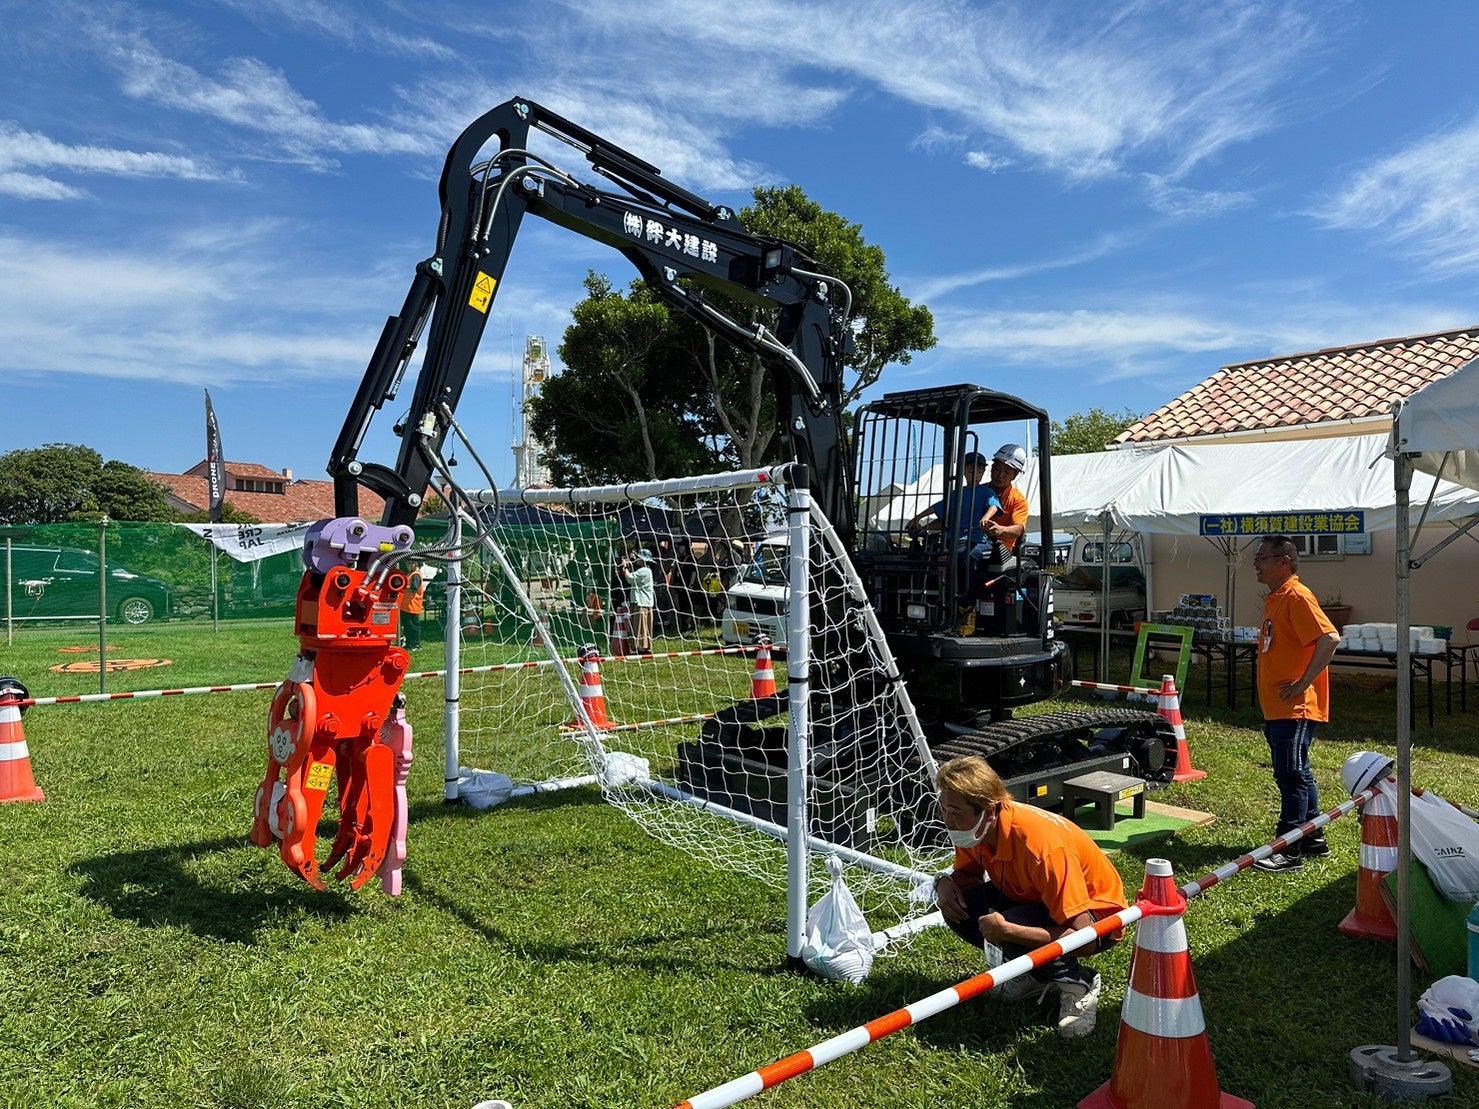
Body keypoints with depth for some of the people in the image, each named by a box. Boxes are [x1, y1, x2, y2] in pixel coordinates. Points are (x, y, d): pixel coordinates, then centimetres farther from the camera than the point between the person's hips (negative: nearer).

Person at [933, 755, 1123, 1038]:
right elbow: (967, 873, 5)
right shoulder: (973, 829, -16)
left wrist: (1007, 930, -40)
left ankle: (1077, 982, -4)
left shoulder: (1041, 844, -37)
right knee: (957, 904, -16)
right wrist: (945, 883, -18)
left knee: (1014, 931, -35)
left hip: (1097, 918, -7)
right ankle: (1036, 974, 5)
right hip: (1029, 899, 7)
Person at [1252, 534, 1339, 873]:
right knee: (1297, 774, 17)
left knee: (1291, 776, -4)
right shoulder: (1274, 598, 15)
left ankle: (1290, 853, 2)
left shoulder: (1296, 596, -15)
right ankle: (1314, 840, 29)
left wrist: (1303, 683, -22)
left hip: (1295, 708, -10)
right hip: (1277, 708, 10)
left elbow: (1330, 638, -26)